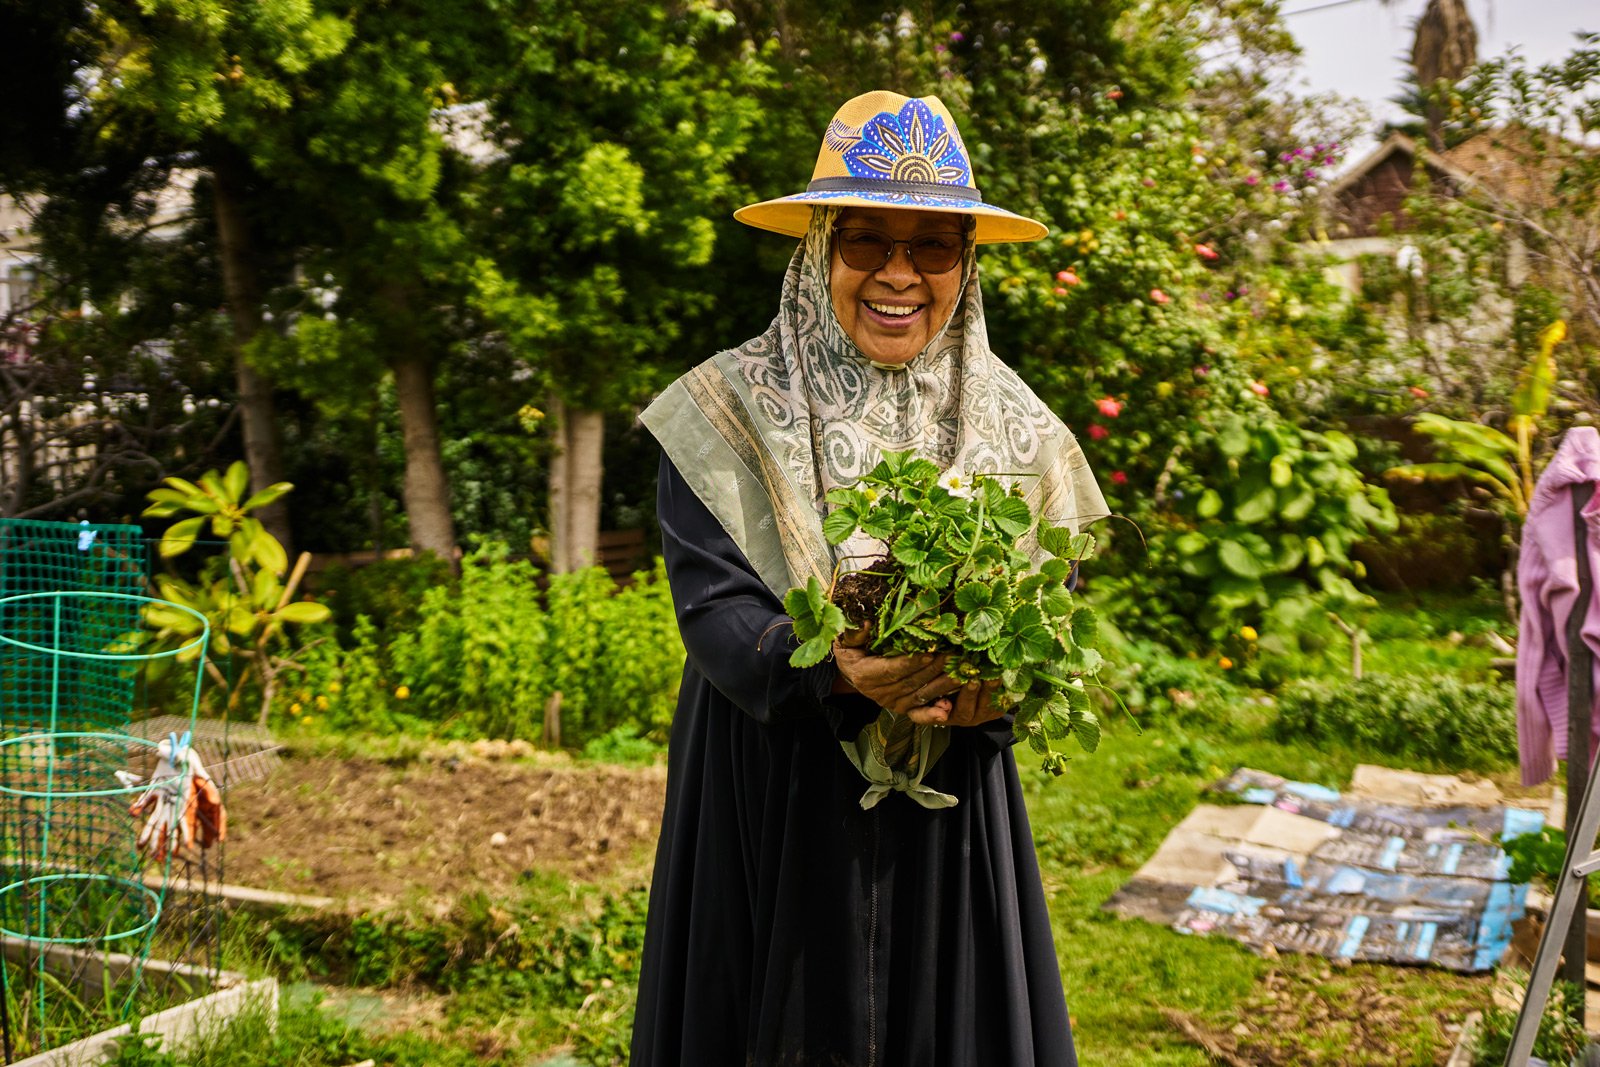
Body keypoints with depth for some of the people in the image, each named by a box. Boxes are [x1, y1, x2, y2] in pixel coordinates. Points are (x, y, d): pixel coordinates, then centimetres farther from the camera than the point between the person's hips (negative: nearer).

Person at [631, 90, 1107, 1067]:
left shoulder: (1014, 427, 3)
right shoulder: (731, 411, -6)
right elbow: (711, 602, -13)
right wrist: (837, 669, -31)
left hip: (952, 803, 2)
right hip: (774, 799, -2)